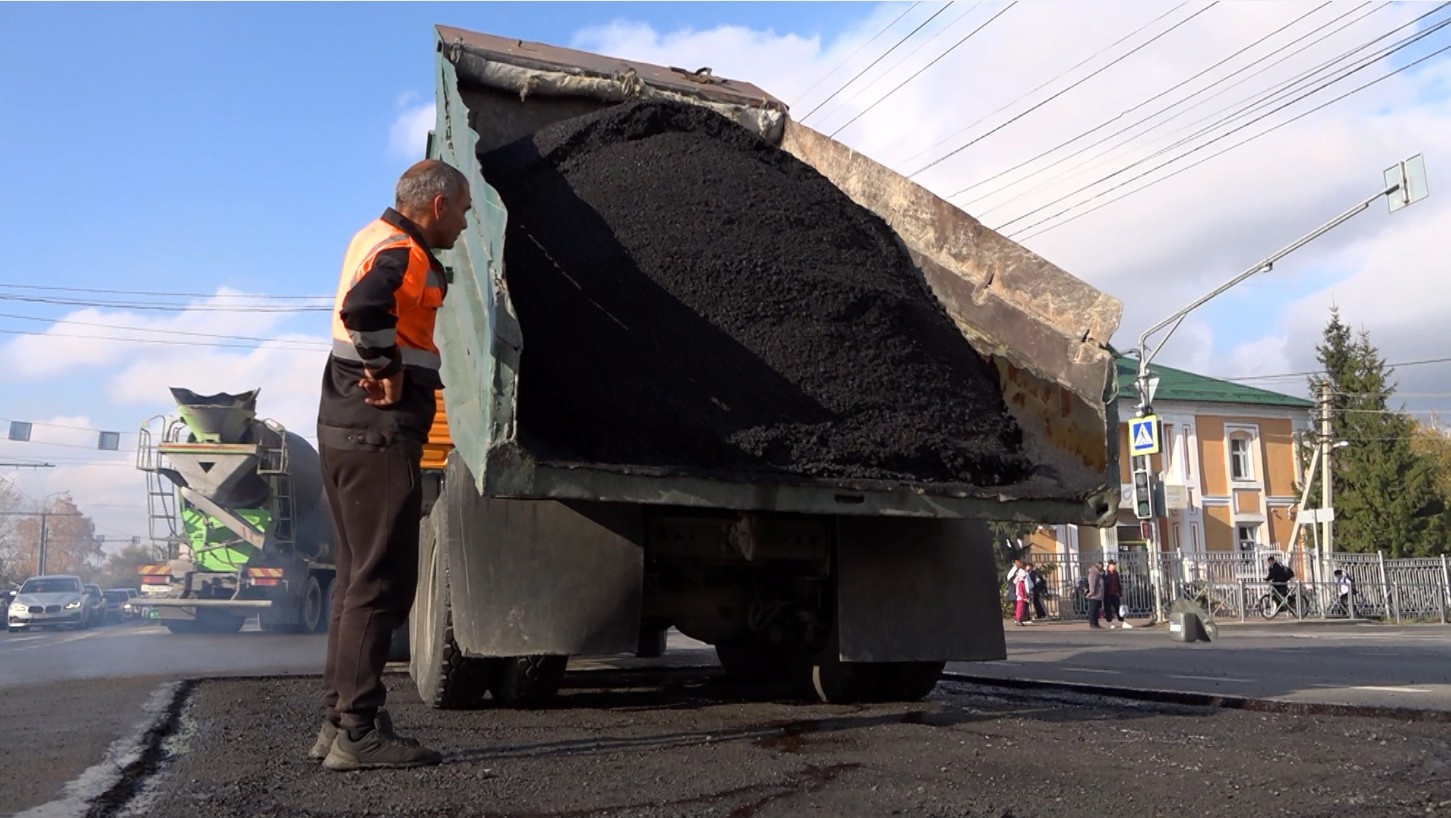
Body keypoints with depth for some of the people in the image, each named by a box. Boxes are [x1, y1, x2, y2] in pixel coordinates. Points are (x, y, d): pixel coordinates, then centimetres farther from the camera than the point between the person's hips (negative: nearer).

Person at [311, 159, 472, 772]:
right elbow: (364, 309, -32)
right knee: (380, 583, -6)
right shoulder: (403, 253, -13)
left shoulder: (376, 237, 17)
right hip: (380, 434, -10)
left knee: (359, 578, 14)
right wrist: (389, 370, -19)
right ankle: (358, 732, -1)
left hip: (346, 429, 10)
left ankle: (339, 721, 20)